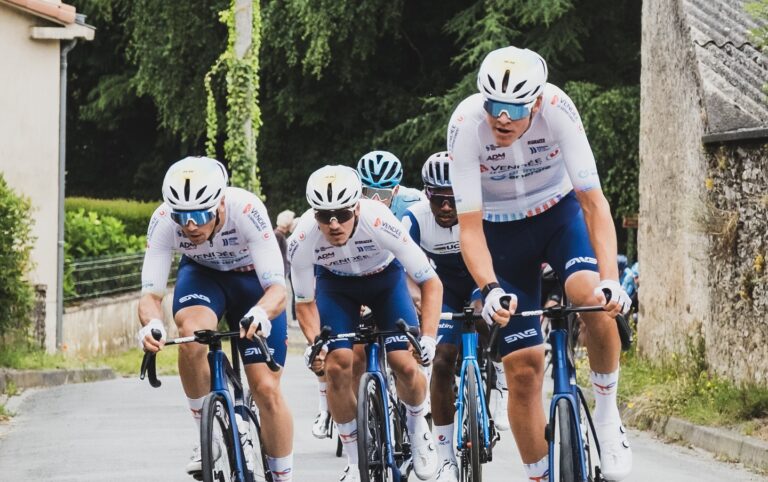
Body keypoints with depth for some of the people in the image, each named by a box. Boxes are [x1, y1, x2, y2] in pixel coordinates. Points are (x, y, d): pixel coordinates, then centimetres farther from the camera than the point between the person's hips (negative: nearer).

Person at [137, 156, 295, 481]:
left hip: (253, 279, -1)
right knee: (192, 336, -32)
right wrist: (151, 324, -53)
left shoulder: (246, 210, -37)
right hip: (202, 274, 1)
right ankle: (207, 435, -12)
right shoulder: (163, 220, -31)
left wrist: (260, 315, -62)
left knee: (266, 389, -9)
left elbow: (277, 289, -39)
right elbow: (151, 294, -29)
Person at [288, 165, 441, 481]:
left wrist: (428, 337, -40)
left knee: (405, 364, -15)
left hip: (385, 278, -1)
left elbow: (431, 282, -29)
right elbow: (305, 302, -17)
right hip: (336, 283, 1)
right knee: (336, 365, -16)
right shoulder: (302, 241, -33)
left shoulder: (380, 223, -39)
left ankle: (417, 425, 19)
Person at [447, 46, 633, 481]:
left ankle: (607, 414, -10)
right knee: (523, 369, -6)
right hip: (502, 230, 0)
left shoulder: (557, 110, -29)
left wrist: (610, 279, -41)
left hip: (559, 212, 0)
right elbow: (470, 225, -27)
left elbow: (594, 201, -28)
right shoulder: (466, 125, -29)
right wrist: (490, 290, -42)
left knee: (593, 298, -32)